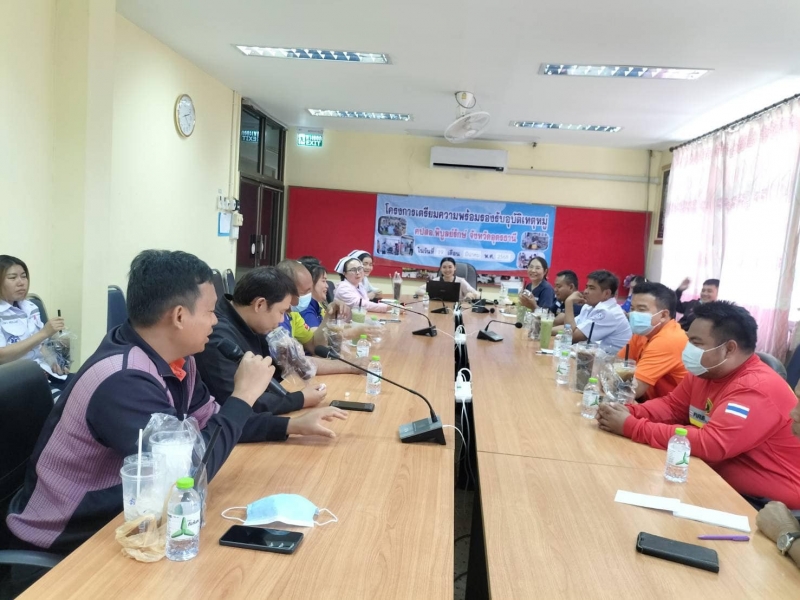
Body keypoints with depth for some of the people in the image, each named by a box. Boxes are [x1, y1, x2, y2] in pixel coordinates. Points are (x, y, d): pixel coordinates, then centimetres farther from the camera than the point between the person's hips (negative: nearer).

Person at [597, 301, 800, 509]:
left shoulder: (757, 389, -24)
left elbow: (710, 444, -33)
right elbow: (671, 405, 9)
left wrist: (631, 427, -30)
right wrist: (629, 413, -13)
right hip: (723, 486, 7)